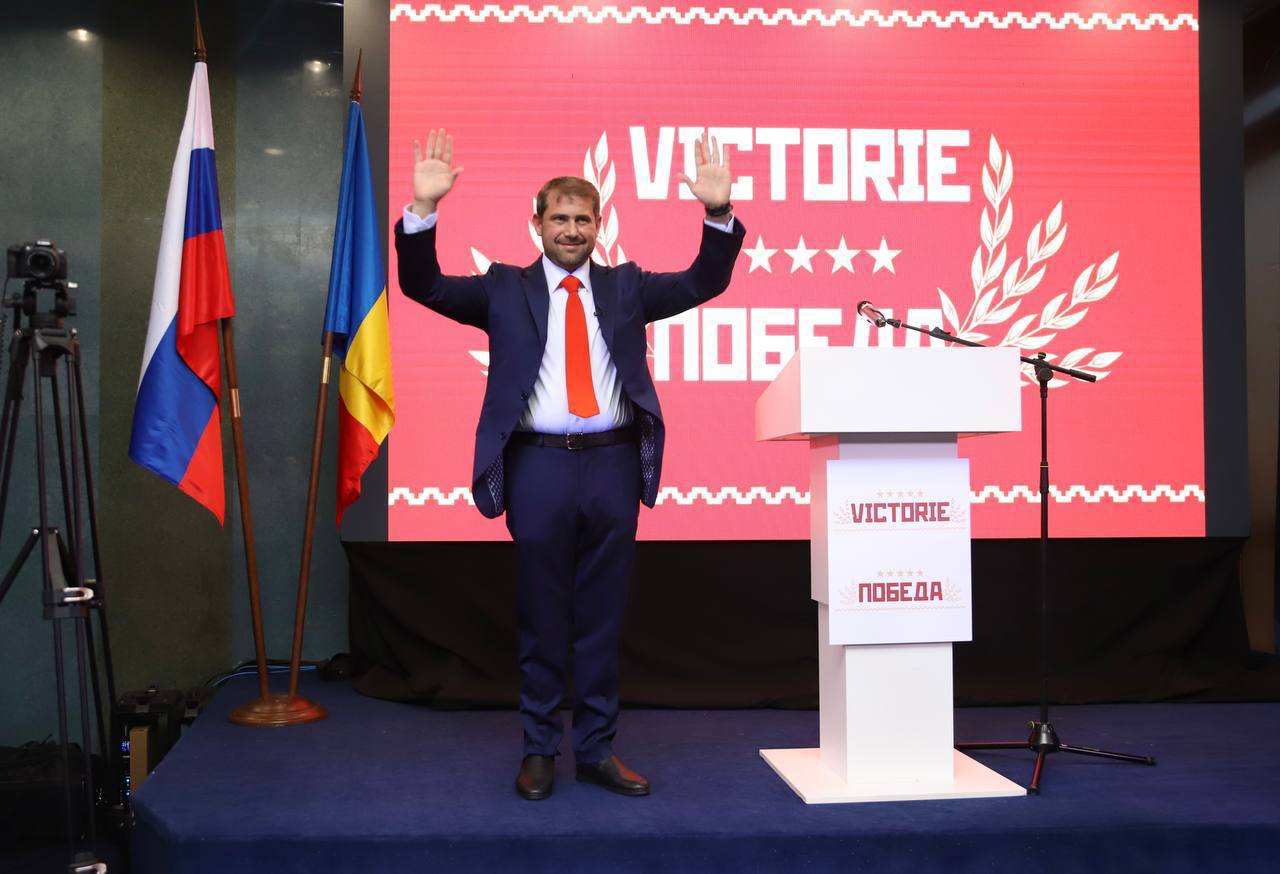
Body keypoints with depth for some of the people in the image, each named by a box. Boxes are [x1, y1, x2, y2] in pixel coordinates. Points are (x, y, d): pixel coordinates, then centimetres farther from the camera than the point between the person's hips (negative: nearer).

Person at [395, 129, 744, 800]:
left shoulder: (625, 286, 12)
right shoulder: (505, 289, 8)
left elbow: (705, 283, 5)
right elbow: (424, 287, -1)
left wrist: (719, 214, -10)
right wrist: (423, 209, -14)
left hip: (613, 465, 2)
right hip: (539, 467, -1)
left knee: (602, 618, 10)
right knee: (542, 619, 7)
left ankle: (597, 749, 22)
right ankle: (539, 750, 21)